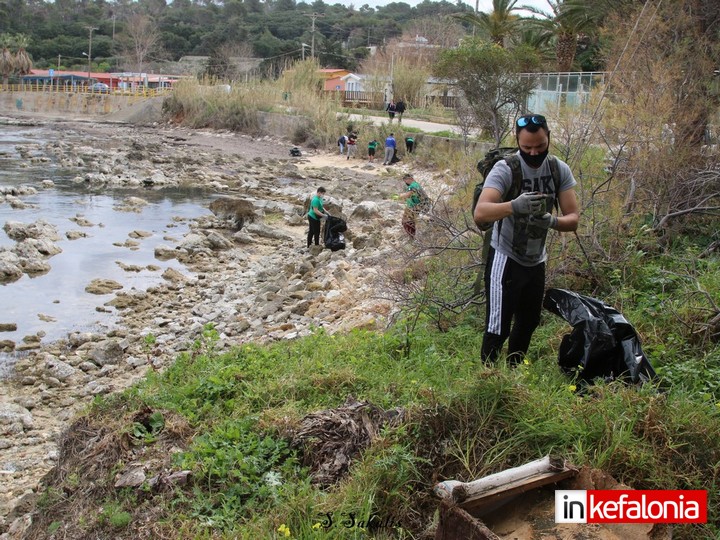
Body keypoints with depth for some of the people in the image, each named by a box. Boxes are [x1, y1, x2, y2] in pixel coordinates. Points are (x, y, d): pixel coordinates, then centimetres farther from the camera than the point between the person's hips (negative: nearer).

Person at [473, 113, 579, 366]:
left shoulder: (560, 170, -5)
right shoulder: (505, 169, -21)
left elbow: (573, 219, -10)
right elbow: (480, 213, -35)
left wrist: (552, 221, -33)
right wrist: (515, 206, -54)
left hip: (536, 261, 6)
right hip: (505, 259, -6)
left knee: (528, 324, 20)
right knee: (498, 328, -8)